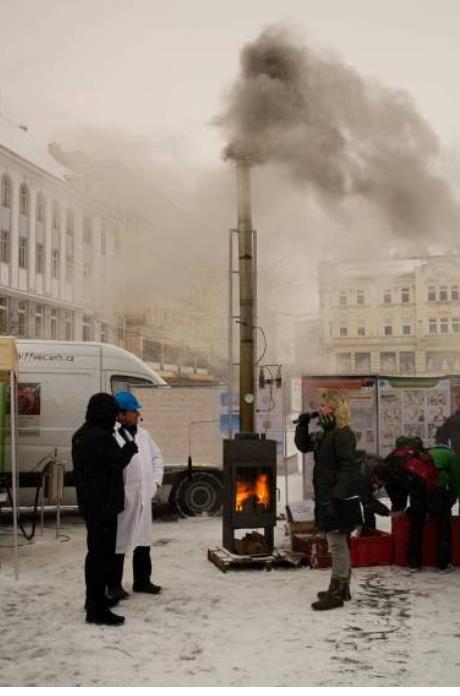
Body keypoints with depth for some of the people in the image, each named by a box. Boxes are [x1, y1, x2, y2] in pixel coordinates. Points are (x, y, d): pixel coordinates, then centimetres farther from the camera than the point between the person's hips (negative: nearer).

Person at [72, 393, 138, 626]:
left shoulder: (82, 434, 13)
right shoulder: (101, 437, -21)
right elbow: (116, 463, -16)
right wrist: (130, 448, 1)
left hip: (90, 502, 10)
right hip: (103, 504, -10)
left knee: (97, 551, 20)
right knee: (102, 553, -7)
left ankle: (95, 598, 31)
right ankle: (97, 609, -5)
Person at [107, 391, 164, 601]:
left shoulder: (143, 434, 10)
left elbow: (157, 457, 20)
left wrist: (155, 481, 10)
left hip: (144, 498, 7)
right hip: (123, 499, -7)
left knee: (143, 539, 17)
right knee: (119, 542, 3)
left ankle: (142, 580, 31)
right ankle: (114, 585, 16)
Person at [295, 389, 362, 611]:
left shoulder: (343, 434, -15)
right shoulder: (325, 434, 14)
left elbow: (348, 468, -21)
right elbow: (303, 445, 27)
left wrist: (337, 497, -25)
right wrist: (302, 425, 11)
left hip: (338, 500, -10)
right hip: (327, 498, 10)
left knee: (337, 545, -5)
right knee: (339, 545, 17)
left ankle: (336, 594, 1)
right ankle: (341, 589, 27)